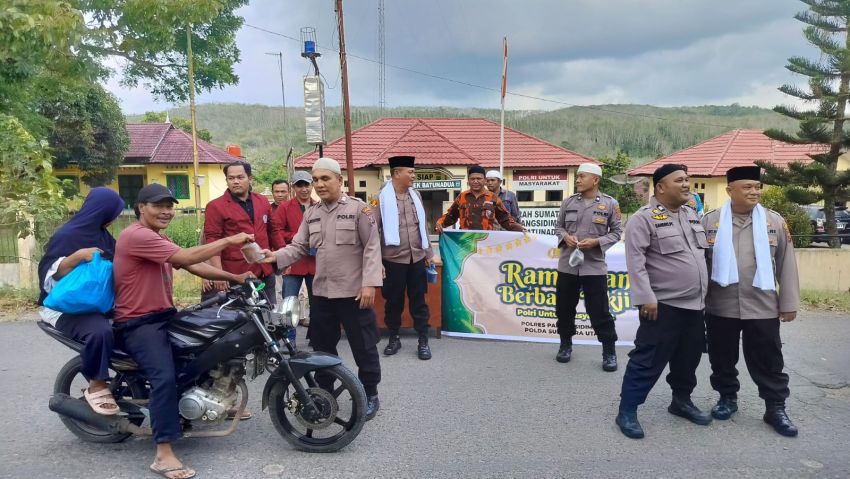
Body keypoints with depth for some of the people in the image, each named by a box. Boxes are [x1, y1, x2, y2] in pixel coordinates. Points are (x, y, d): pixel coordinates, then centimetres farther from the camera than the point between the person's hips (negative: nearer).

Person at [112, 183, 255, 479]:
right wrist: (227, 241, -23)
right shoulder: (136, 236, -17)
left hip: (165, 316, 10)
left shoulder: (161, 240, 18)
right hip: (138, 323, -10)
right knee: (165, 377, -29)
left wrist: (234, 277, -1)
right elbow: (186, 258, -28)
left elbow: (194, 267, 9)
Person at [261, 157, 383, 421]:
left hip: (353, 292, -5)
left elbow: (372, 248, -9)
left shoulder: (358, 208, -6)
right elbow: (299, 246, 8)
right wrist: (276, 256, -11)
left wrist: (369, 283, -16)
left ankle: (369, 395, 22)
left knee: (363, 347, 5)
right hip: (321, 292, 6)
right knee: (322, 346, 17)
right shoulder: (311, 213, 11)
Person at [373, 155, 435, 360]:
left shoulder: (415, 194, 10)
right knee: (394, 301, 9)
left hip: (417, 258, 4)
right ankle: (394, 338, 26)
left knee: (418, 300, 8)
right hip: (393, 259, -4)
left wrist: (428, 252, 13)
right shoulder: (382, 197, -7)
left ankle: (423, 341, 17)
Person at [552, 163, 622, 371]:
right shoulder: (568, 202, 6)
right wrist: (565, 237, -9)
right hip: (567, 264, 3)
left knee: (600, 312, 0)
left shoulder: (610, 203, -2)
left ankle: (609, 351, 15)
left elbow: (616, 232, 2)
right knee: (564, 308, 12)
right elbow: (558, 226, 13)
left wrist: (596, 242, -14)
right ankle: (566, 344, 30)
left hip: (594, 265, -3)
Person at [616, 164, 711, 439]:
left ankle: (681, 400, 36)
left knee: (688, 358, 17)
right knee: (648, 360, -4)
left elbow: (702, 253, 21)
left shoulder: (692, 215, 12)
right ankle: (627, 411, 6)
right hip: (663, 305, -7)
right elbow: (635, 261, -18)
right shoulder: (644, 218, -12)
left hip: (694, 305, 8)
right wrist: (646, 298, -22)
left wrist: (704, 293, 18)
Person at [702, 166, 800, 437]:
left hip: (762, 308, 0)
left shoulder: (775, 221, 2)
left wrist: (789, 303, 2)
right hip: (720, 307, 0)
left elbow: (786, 264, 4)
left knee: (768, 361, 9)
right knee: (722, 358, 13)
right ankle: (727, 398, 31)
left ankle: (775, 408, 23)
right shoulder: (710, 221, -1)